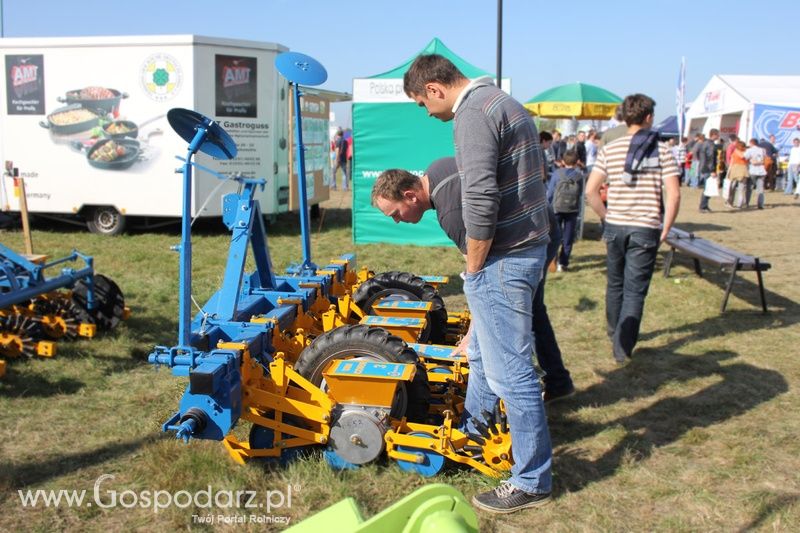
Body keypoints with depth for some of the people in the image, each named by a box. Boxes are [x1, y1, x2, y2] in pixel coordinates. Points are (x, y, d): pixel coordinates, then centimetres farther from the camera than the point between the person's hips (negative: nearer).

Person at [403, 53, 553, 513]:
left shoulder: (474, 113, -15)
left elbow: (480, 199, -25)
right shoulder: (506, 103, 16)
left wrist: (474, 268, -13)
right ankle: (470, 434, 44)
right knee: (483, 353, 25)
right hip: (531, 246, 11)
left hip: (503, 259, -11)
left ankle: (532, 482, 12)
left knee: (510, 371, -1)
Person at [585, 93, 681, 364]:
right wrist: (665, 229, 1)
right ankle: (622, 347, -2)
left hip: (615, 227, 3)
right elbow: (674, 195, -9)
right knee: (635, 290, 2)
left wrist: (606, 217, 9)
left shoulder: (609, 150, 1)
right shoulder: (662, 151, -4)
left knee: (615, 283, 19)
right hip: (646, 229, -2)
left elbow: (591, 191, -4)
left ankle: (614, 332, 37)